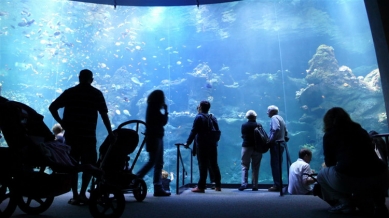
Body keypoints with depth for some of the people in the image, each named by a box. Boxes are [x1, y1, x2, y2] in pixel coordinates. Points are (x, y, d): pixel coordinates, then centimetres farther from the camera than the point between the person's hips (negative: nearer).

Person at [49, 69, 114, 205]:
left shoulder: (69, 92, 7)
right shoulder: (97, 94, 1)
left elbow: (52, 107, 2)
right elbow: (104, 115, -2)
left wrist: (61, 123, 7)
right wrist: (110, 133, 3)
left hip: (71, 135, 2)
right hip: (88, 135, -2)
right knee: (89, 165, 10)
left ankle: (75, 196, 11)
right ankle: (82, 194, 5)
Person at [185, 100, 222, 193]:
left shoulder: (199, 117, -7)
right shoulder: (213, 118, 11)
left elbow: (193, 131, -12)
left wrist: (188, 143, -8)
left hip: (202, 146, -6)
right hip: (212, 145, 6)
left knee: (203, 166, -3)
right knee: (214, 165, 13)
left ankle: (201, 187, 2)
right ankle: (218, 186, 20)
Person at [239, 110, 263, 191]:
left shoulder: (244, 125, -3)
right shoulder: (258, 126, -6)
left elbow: (243, 136, 3)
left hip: (246, 147, 0)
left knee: (245, 166, 6)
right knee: (255, 167, 7)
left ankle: (244, 184, -4)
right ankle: (255, 186, 9)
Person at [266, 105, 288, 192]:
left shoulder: (274, 118, -9)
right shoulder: (280, 118, 19)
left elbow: (276, 130, -24)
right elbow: (285, 131, 17)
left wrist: (270, 141, -19)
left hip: (276, 144, -10)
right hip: (281, 143, 10)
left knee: (275, 164, -6)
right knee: (278, 164, 12)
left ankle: (277, 185, -4)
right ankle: (279, 184, 17)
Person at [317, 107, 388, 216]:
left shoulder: (329, 134, 10)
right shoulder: (360, 130, 23)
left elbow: (329, 162, 18)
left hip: (348, 179, -6)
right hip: (380, 177, 6)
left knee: (322, 174, 24)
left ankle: (344, 202, 6)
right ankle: (378, 204, 13)